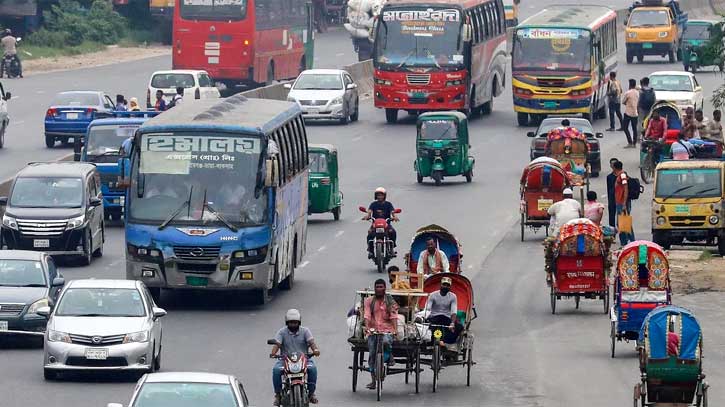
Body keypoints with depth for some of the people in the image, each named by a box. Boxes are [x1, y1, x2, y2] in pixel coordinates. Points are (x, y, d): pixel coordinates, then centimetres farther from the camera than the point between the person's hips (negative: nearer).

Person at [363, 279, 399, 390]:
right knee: (372, 354, -3)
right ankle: (373, 380, 5)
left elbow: (393, 315, -3)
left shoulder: (390, 301, 7)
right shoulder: (369, 301, 9)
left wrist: (395, 329, -18)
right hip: (373, 330, 2)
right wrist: (367, 327, -18)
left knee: (386, 342, -35)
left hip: (387, 329, -2)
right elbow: (367, 315, -1)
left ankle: (389, 357, -2)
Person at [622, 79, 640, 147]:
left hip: (628, 113, -6)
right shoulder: (637, 93, 5)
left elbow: (623, 102, -2)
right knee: (634, 129, 10)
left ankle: (630, 142, -9)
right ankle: (634, 143, 11)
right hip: (635, 113, 6)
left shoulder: (628, 93, -13)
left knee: (625, 127, 1)